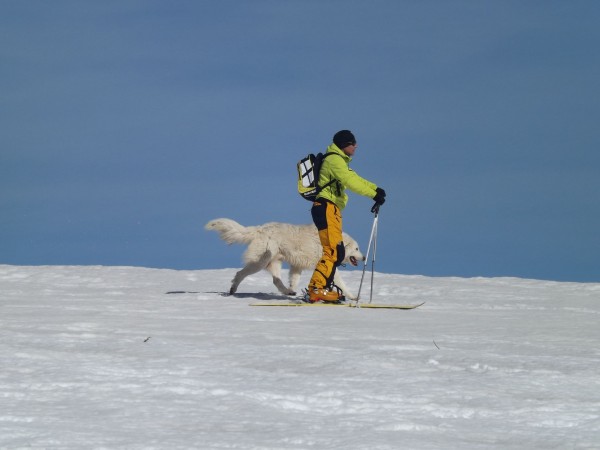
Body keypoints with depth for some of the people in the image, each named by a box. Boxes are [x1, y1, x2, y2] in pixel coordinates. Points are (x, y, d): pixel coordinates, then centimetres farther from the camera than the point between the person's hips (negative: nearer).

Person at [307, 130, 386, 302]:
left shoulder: (339, 161, 23)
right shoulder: (334, 160, -9)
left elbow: (353, 178, 29)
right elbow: (350, 182, -18)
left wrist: (375, 188, 18)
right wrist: (374, 195, -20)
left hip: (331, 210, 11)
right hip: (326, 208, -11)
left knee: (337, 252, 11)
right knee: (334, 251, -16)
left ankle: (324, 288, 11)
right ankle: (317, 288, -21)